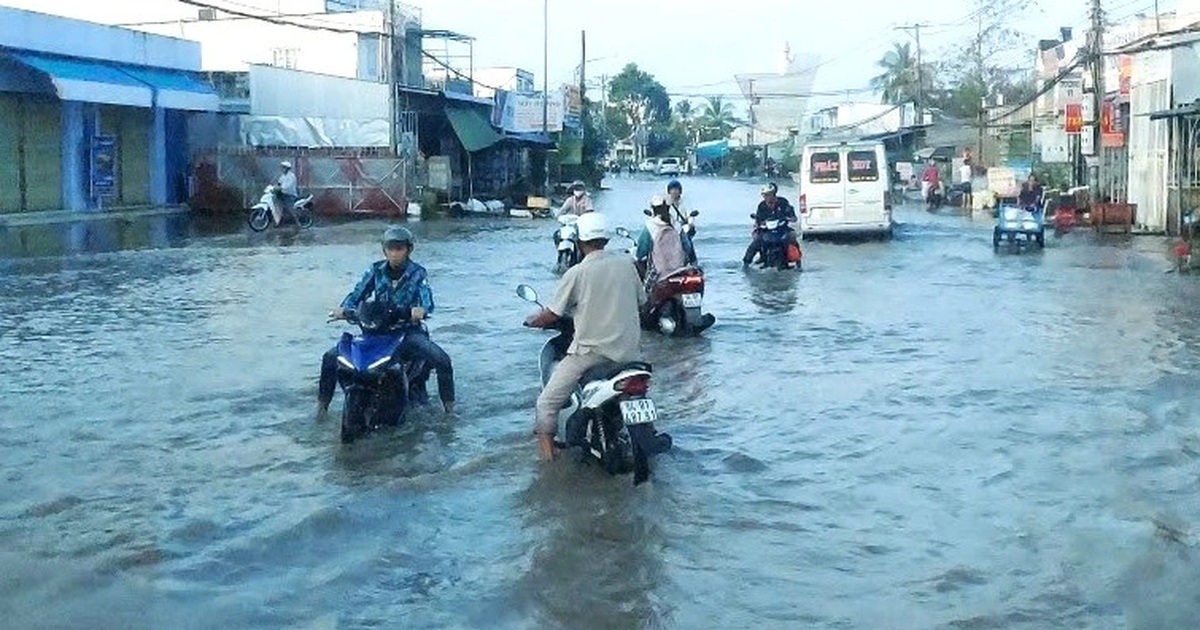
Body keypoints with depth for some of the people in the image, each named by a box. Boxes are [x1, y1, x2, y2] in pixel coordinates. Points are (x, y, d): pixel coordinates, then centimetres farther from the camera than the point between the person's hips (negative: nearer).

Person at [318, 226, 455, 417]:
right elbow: (358, 293, 0)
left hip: (408, 331, -2)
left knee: (442, 360, -26)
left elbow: (427, 300, -19)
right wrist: (344, 309, -22)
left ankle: (449, 406, -7)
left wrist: (421, 310, -44)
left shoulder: (417, 273, -4)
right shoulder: (376, 270, 4)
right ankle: (323, 402, 8)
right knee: (330, 358, -10)